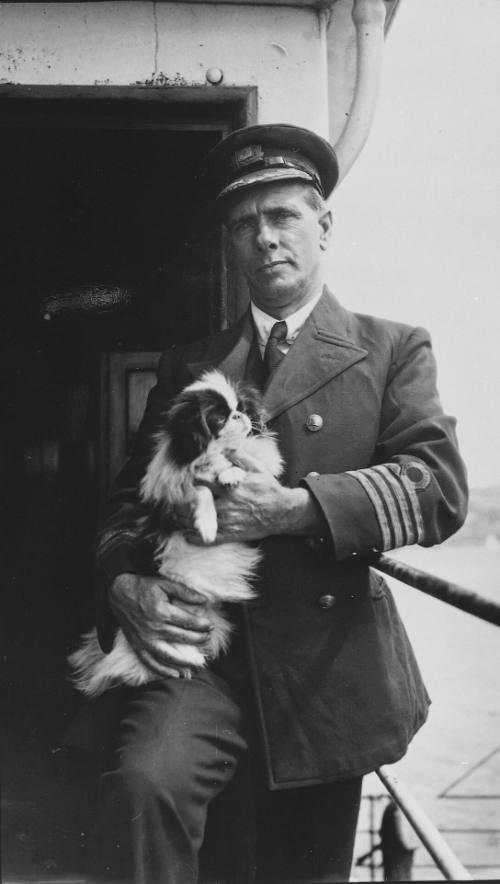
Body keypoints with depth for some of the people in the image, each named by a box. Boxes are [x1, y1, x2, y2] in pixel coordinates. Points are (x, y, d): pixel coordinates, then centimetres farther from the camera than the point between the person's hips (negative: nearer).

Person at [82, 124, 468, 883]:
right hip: (200, 643, 1)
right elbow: (129, 499, 11)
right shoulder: (187, 366, 13)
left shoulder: (392, 351, 5)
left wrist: (296, 507, -20)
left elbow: (440, 487, -8)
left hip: (328, 660, 0)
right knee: (145, 782, -29)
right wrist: (125, 584, -10)